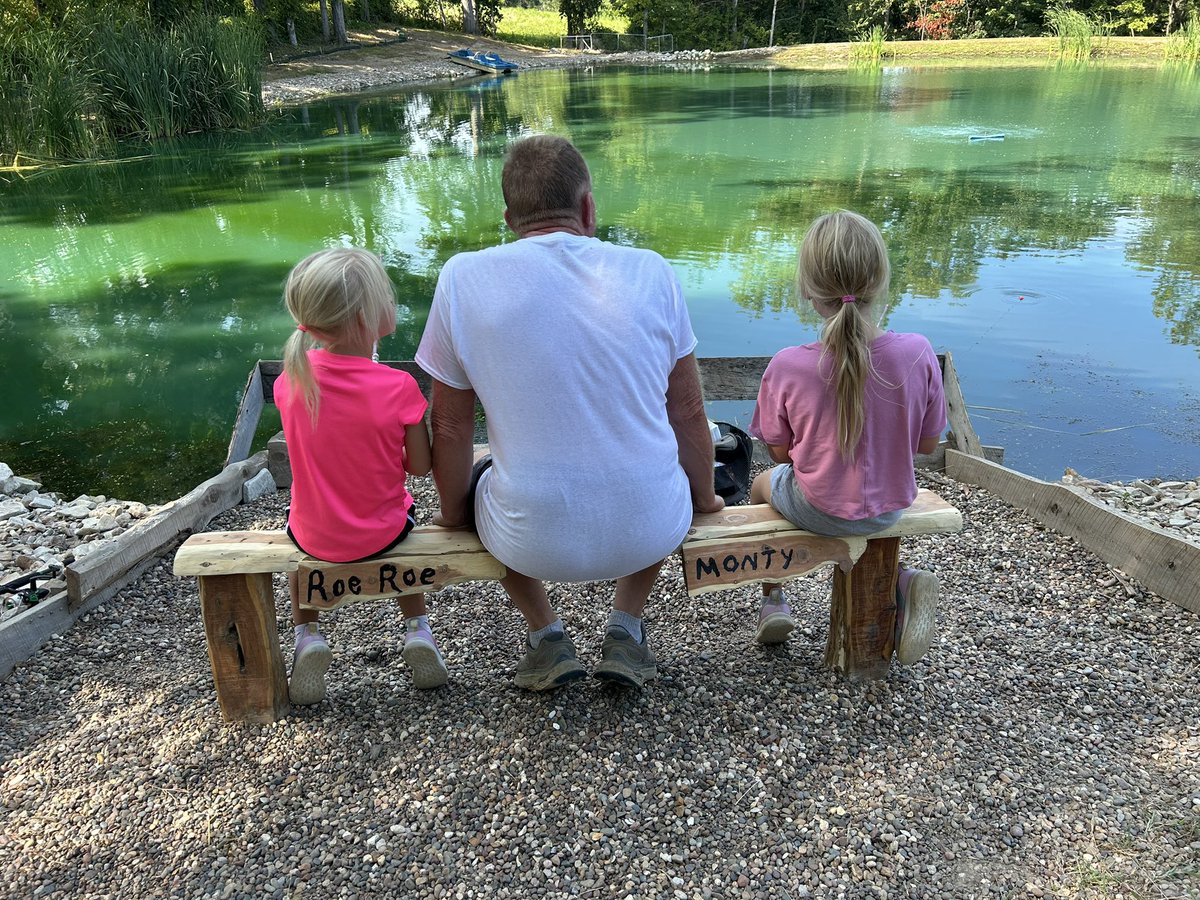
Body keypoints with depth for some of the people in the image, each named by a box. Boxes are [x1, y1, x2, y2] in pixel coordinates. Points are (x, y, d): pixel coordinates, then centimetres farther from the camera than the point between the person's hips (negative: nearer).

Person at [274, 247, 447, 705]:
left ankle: (307, 634, 24)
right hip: (380, 535, -1)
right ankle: (416, 629, 31)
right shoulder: (398, 387, -24)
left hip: (315, 536, 2)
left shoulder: (291, 379, -15)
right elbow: (419, 466, -13)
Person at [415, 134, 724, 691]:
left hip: (534, 542, -1)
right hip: (650, 532, 2)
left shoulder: (463, 278, -7)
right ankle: (626, 629, 25)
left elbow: (451, 427, -1)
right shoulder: (651, 271, -4)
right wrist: (703, 499, 21)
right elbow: (688, 414, 3)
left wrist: (452, 515, 17)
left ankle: (546, 634, 25)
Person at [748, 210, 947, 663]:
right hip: (890, 507, 2)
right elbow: (927, 443, -6)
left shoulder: (786, 367, -25)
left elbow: (780, 452, -10)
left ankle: (773, 599, 40)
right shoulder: (917, 354, -20)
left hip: (818, 510, -2)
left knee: (764, 482, 32)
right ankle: (898, 580, 17)